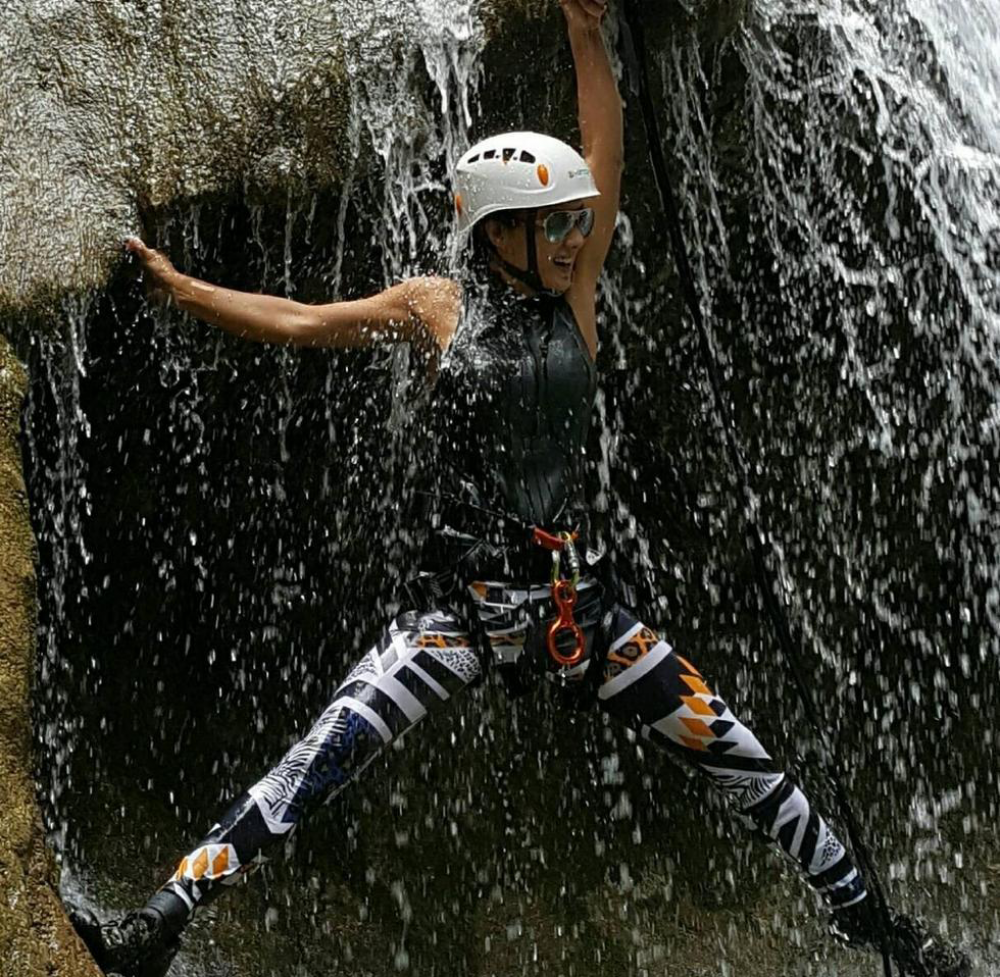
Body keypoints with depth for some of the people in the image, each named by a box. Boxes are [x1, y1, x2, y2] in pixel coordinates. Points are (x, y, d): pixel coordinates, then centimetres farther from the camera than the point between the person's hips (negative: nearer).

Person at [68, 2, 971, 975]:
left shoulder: (573, 297, 4)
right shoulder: (438, 308, 2)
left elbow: (605, 163, -4)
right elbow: (298, 322, 5)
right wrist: (181, 288, 2)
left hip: (576, 593, 2)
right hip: (459, 596, -2)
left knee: (733, 750, 3)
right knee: (324, 756, -16)